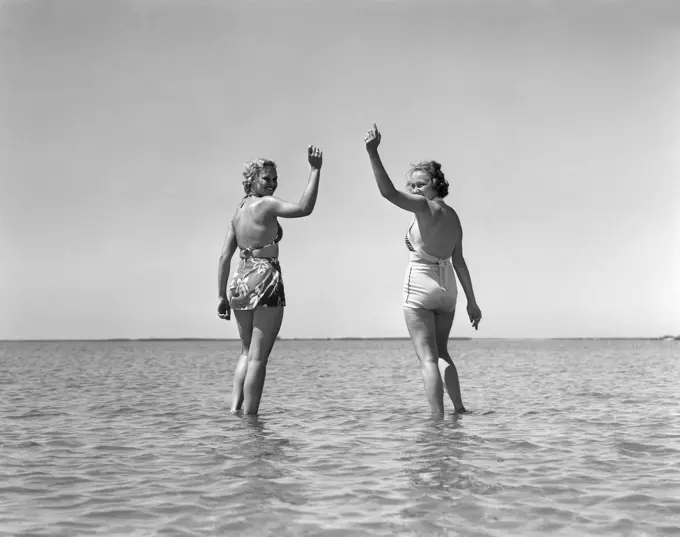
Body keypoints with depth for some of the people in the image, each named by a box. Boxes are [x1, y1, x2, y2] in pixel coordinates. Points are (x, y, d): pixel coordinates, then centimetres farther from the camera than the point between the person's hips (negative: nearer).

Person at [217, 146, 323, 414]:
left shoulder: (238, 211, 14)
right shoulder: (266, 204, -7)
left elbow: (225, 256, 11)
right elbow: (304, 208, -23)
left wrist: (221, 296, 11)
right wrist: (315, 170, -19)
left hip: (240, 284, 7)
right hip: (265, 282, -7)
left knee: (247, 352, 20)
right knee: (258, 357, -2)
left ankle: (235, 409, 11)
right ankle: (249, 415, 0)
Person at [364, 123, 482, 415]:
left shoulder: (425, 206, -11)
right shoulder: (452, 215, 11)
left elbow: (388, 192, -25)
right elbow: (459, 262, 13)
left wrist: (373, 153, -31)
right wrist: (471, 301, 16)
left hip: (419, 286, -8)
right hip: (447, 287, 8)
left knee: (428, 358, -4)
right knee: (441, 352, 22)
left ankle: (438, 417, -6)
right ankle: (459, 409, 23)